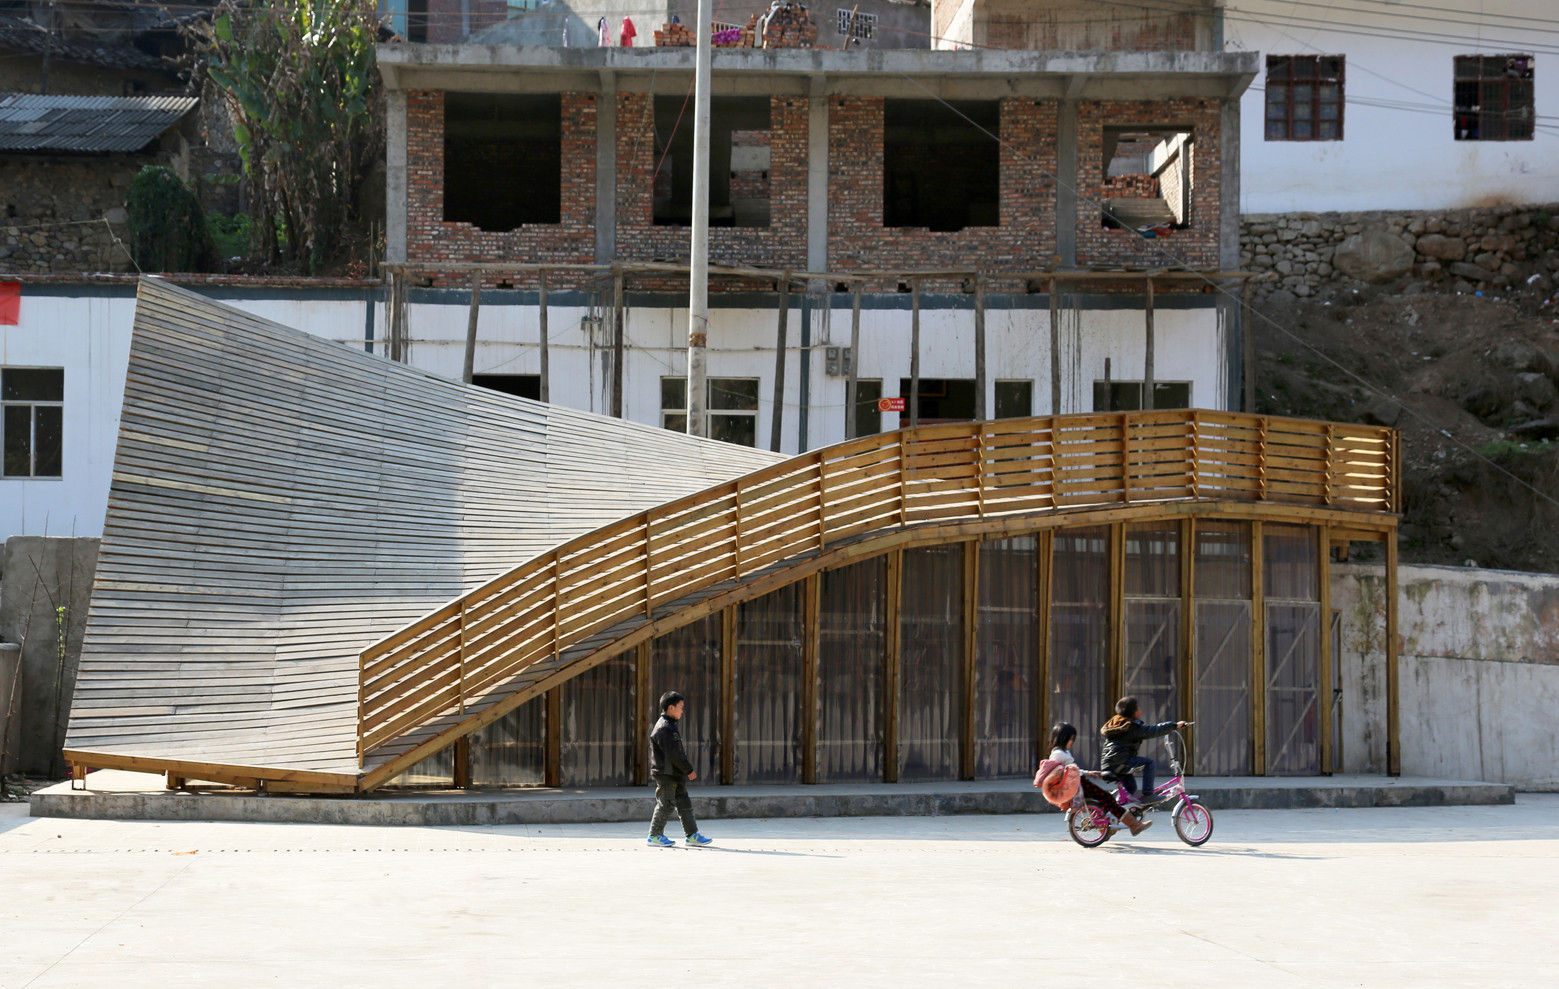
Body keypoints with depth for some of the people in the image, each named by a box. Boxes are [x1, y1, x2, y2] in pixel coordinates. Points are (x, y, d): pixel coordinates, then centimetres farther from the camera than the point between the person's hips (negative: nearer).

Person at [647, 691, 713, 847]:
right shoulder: (664, 728, -19)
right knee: (665, 805, -1)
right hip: (666, 775, -10)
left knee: (684, 803, 10)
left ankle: (692, 835, 13)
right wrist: (688, 770, -16)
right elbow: (673, 754, -22)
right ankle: (655, 835, 9)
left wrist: (686, 768, 17)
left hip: (676, 775, 10)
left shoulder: (671, 726, 15)